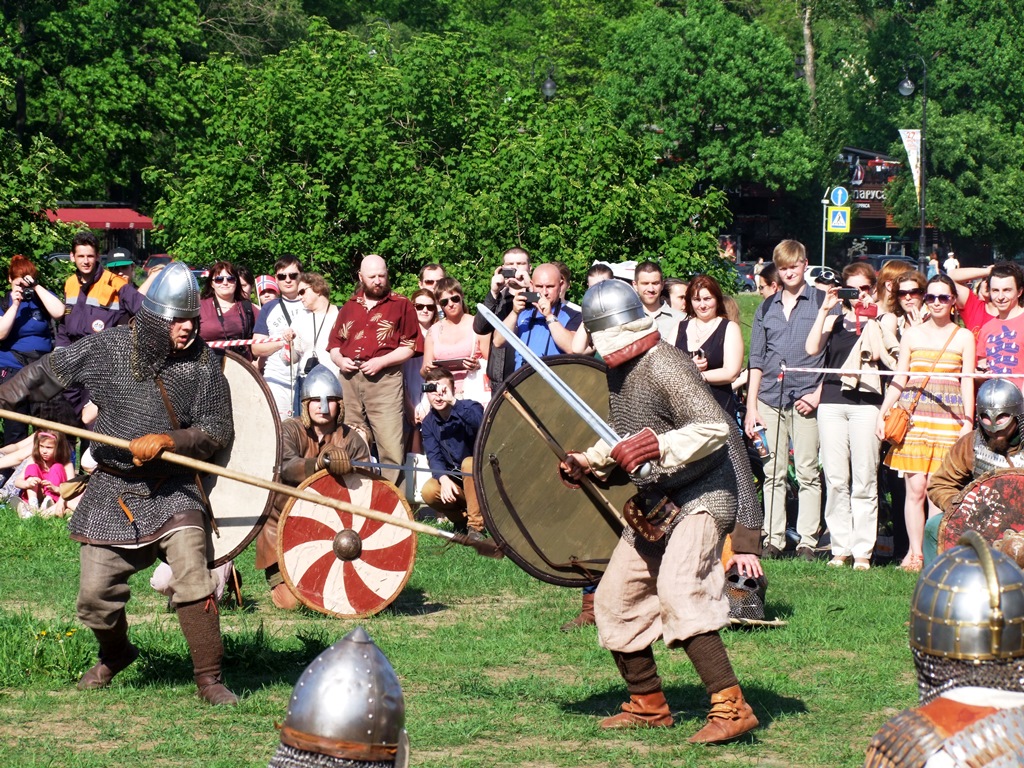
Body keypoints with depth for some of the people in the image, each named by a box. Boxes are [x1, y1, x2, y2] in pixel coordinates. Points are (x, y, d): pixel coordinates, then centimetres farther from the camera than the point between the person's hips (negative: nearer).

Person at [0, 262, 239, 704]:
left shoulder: (203, 364, -7)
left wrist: (167, 441, -19)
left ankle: (209, 679, -7)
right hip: (110, 493, 2)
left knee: (193, 580, -19)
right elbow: (49, 371, 9)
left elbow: (218, 433, -5)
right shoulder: (108, 348, -4)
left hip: (172, 490, -2)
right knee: (96, 596, 5)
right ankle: (115, 655, 38)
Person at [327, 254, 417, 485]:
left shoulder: (401, 305, 5)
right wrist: (339, 360, 1)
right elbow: (334, 342, 22)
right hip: (350, 379, 4)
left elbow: (409, 346, -1)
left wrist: (381, 361, -12)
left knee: (391, 447, -11)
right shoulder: (350, 307, 19)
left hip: (384, 379, -4)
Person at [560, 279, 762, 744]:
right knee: (615, 600, 13)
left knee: (679, 591, -28)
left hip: (699, 496, -10)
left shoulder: (663, 366, -19)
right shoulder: (618, 372, 9)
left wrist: (658, 445, -35)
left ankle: (731, 709, -29)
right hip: (654, 506, 10)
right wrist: (589, 461, 10)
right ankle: (648, 705, 28)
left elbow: (714, 428, -28)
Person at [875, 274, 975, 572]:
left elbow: (967, 382, 7)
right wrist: (882, 413, 3)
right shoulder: (912, 335, 11)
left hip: (949, 418, -1)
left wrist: (968, 422, -2)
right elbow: (899, 379, 12)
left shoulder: (963, 337, 9)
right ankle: (914, 553, 2)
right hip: (914, 416, 1)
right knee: (915, 488, -5)